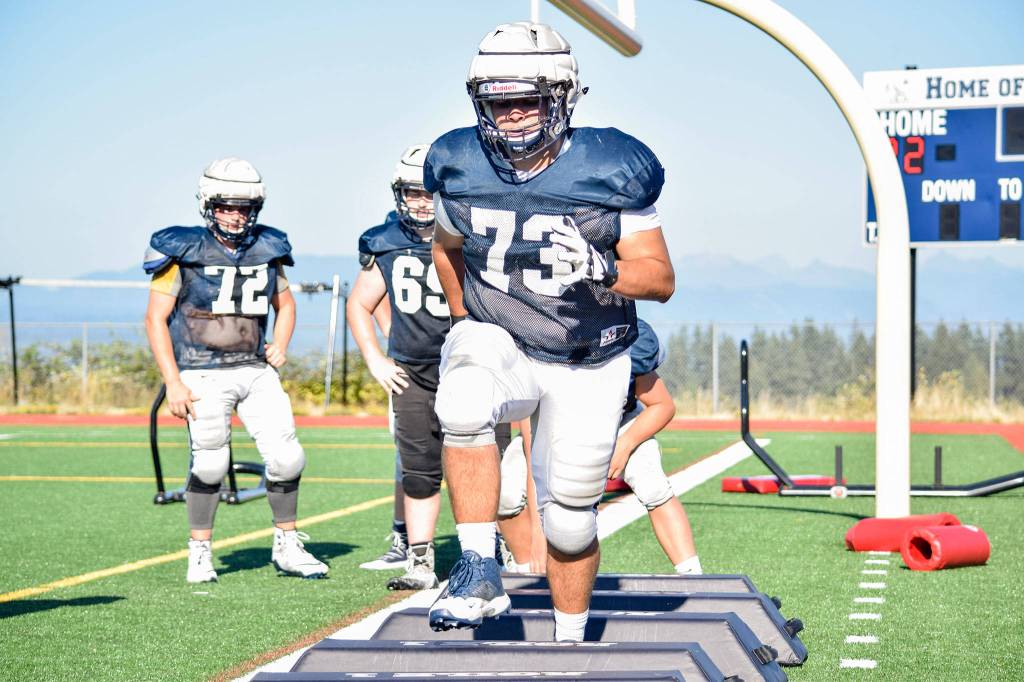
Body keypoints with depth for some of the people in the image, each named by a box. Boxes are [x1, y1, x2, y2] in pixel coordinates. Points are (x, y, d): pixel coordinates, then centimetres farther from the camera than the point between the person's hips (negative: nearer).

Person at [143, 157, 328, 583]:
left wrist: (280, 344, 5)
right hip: (203, 375, -4)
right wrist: (173, 382, -11)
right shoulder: (183, 253, -6)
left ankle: (287, 547, 15)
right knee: (210, 463, -10)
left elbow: (285, 303, 24)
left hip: (256, 371, 4)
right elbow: (156, 318, -4)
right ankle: (200, 553, 11)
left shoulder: (266, 251, 7)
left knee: (286, 457, -3)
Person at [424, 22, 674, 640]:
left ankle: (570, 644, 30)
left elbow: (661, 277, -14)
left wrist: (600, 268, -33)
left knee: (569, 515, 7)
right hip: (498, 342, 1)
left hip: (590, 368, -1)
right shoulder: (459, 168, -7)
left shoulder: (611, 173, -15)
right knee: (463, 405, -35)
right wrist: (466, 322, 11)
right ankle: (480, 574, -27)